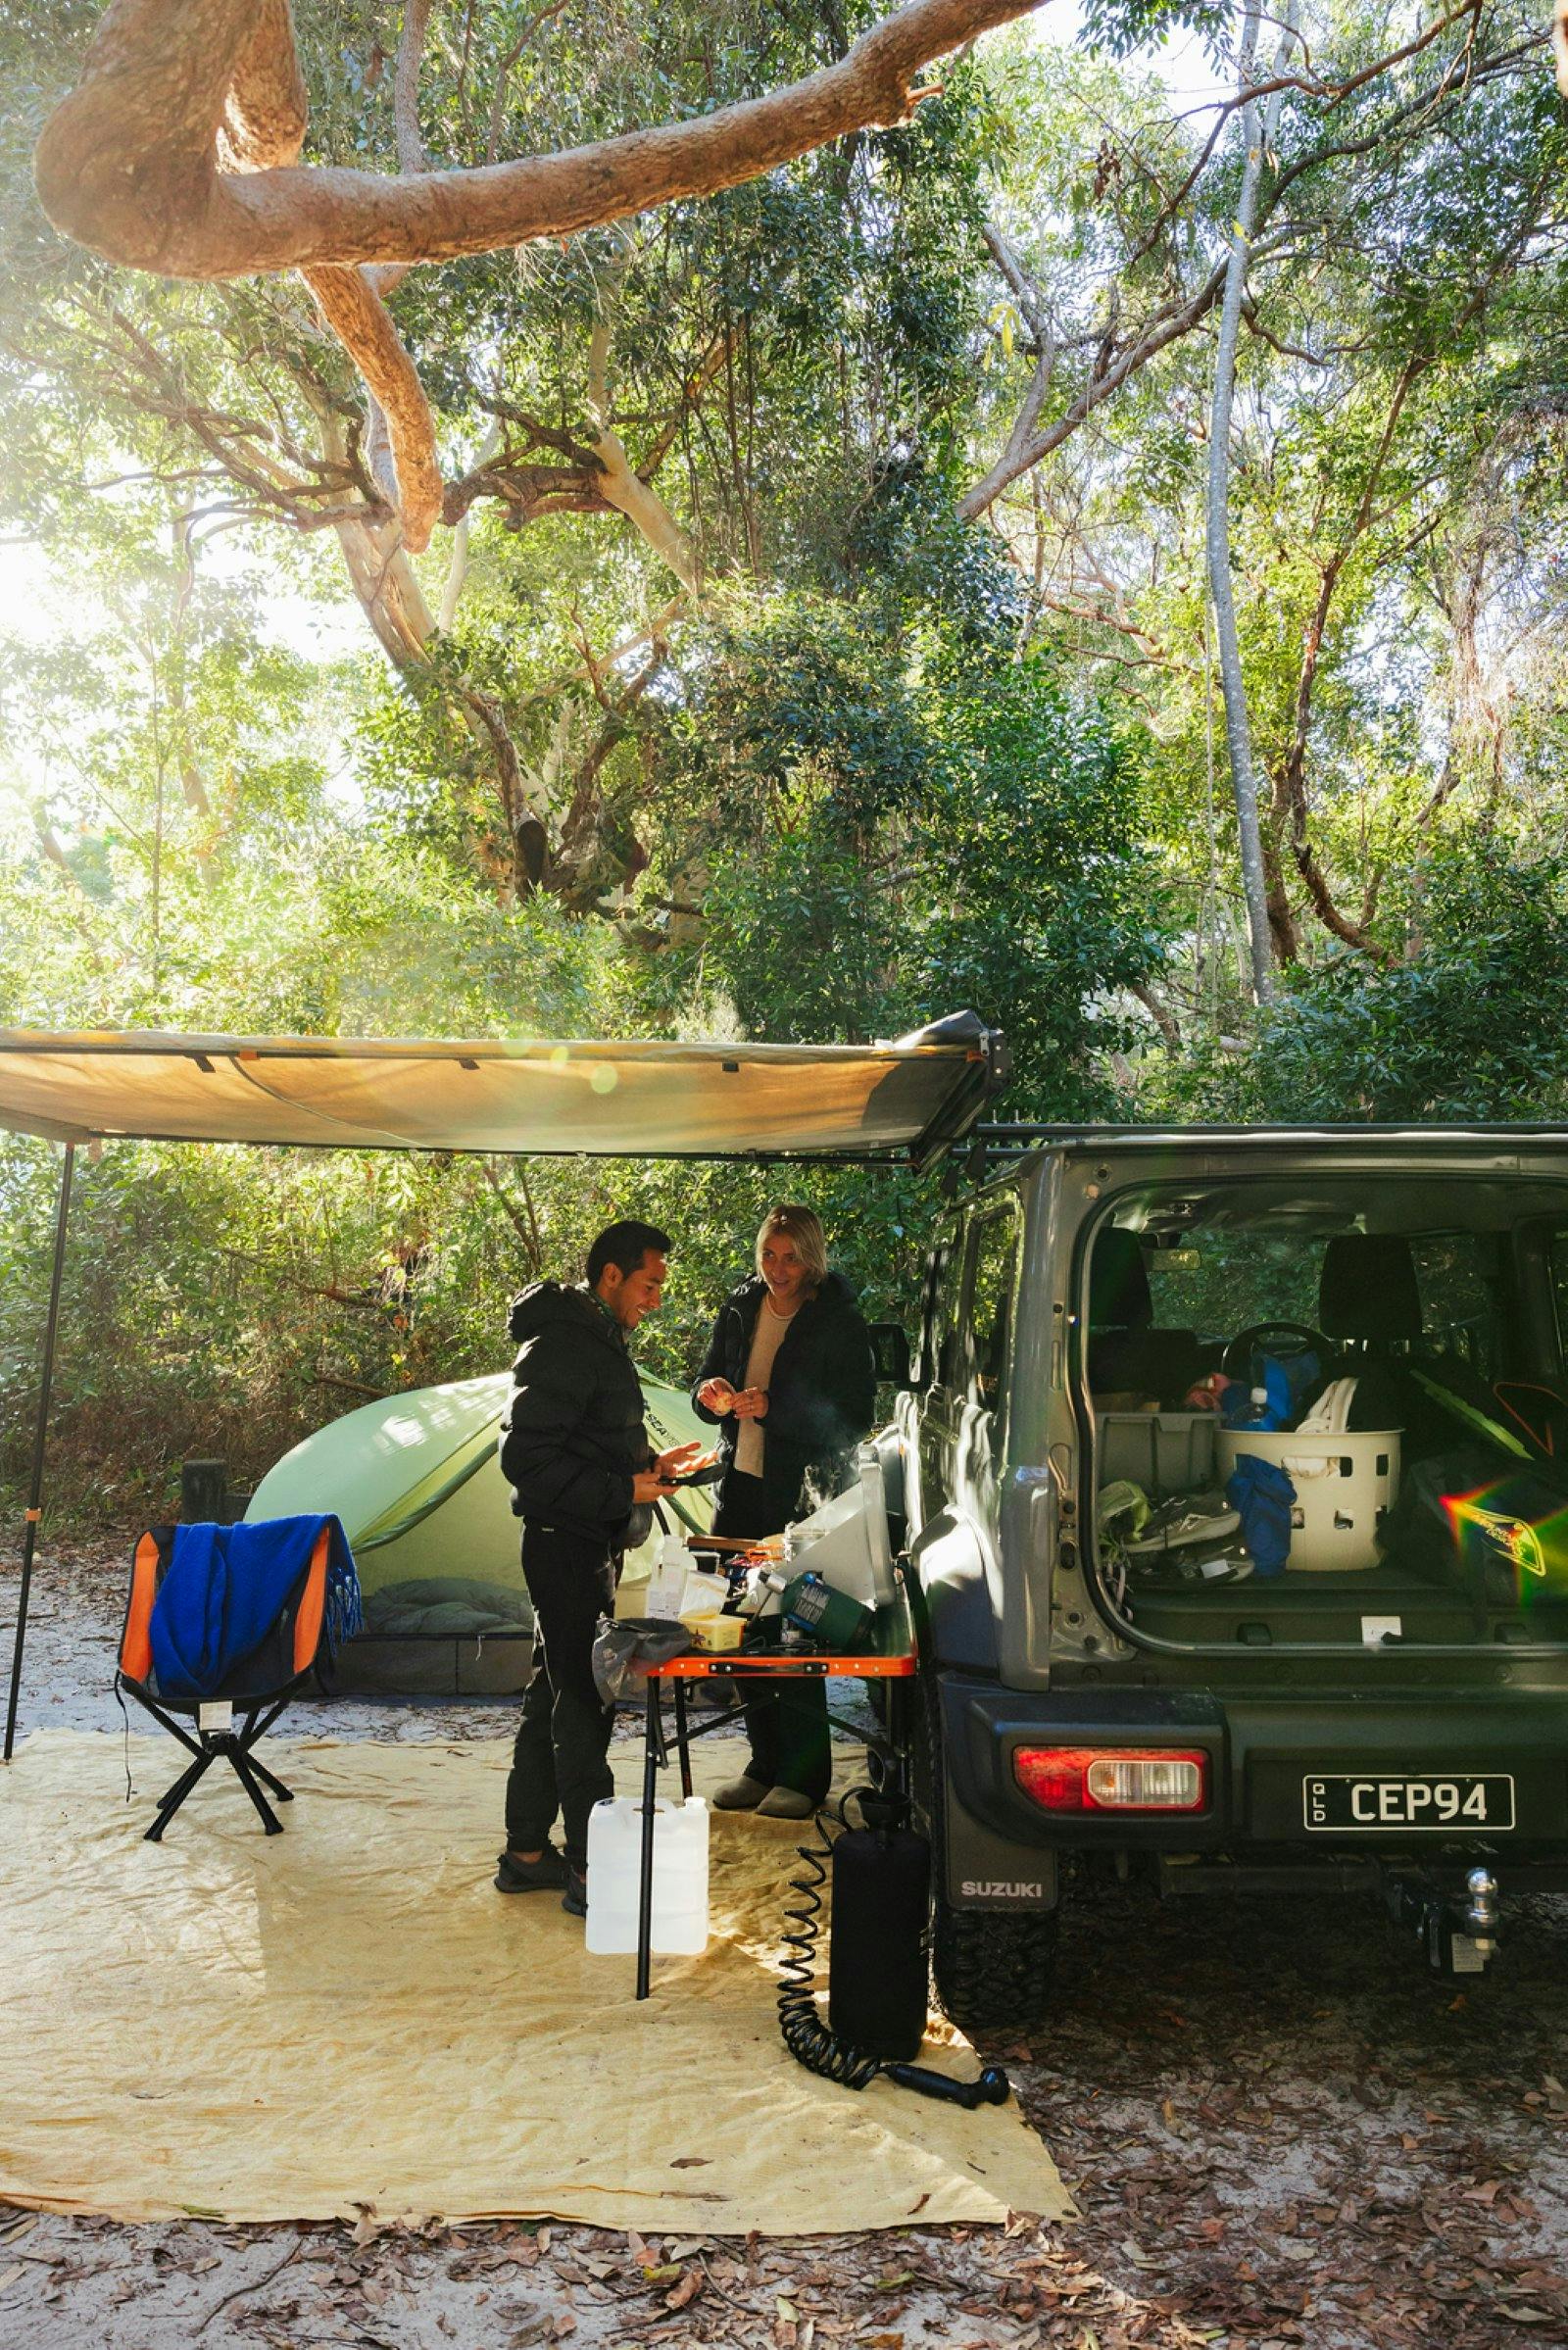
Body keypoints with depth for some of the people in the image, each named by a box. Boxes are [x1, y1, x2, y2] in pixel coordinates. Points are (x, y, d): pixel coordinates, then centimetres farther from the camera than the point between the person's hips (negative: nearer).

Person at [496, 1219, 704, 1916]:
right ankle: (590, 1872, 5)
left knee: (555, 1692, 16)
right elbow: (525, 1458, -24)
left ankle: (526, 1853, 27)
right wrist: (623, 1492, -22)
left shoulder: (599, 1340, 15)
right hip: (565, 1542, -11)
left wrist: (649, 1466, 11)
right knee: (583, 1699, -4)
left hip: (586, 1544, 11)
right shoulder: (562, 1345, -18)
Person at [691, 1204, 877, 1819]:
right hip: (742, 1483, 5)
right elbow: (708, 1384, 15)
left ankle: (803, 1775, 10)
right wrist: (712, 1396, -9)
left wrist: (775, 1408, -20)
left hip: (803, 1490, -5)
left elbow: (855, 1413, -10)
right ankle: (765, 1763, 22)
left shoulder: (838, 1320, -7)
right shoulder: (741, 1307, 8)